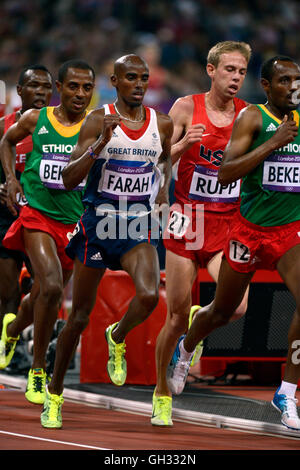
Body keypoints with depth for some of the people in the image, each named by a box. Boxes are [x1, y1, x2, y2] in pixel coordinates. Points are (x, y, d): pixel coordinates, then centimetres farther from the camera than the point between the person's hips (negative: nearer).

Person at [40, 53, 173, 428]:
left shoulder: (162, 124, 4)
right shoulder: (98, 121, -8)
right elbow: (69, 179, -15)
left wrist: (163, 189, 13)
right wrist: (101, 144, -26)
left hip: (138, 228, 2)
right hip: (98, 224, -2)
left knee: (149, 296, -25)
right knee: (79, 316, 3)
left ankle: (117, 338, 10)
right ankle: (54, 394, 21)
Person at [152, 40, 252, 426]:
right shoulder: (186, 108, -4)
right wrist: (182, 144, -23)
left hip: (228, 227, 2)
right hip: (187, 221, -2)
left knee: (237, 306, -20)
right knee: (176, 319, 3)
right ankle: (161, 394, 25)